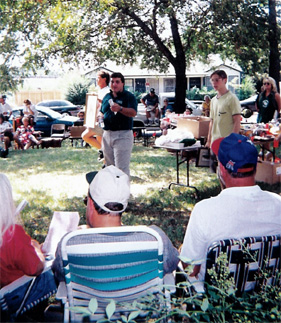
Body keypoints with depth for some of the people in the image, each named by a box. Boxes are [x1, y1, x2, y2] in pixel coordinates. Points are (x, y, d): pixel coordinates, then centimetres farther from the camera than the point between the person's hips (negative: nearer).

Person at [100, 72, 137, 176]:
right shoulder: (107, 97, 16)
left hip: (122, 134, -6)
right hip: (107, 134, 7)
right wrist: (100, 117, 2)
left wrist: (120, 109, -33)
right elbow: (102, 113, 26)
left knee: (122, 168, -9)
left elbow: (133, 113, -18)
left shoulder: (129, 96, -3)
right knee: (109, 167, 14)